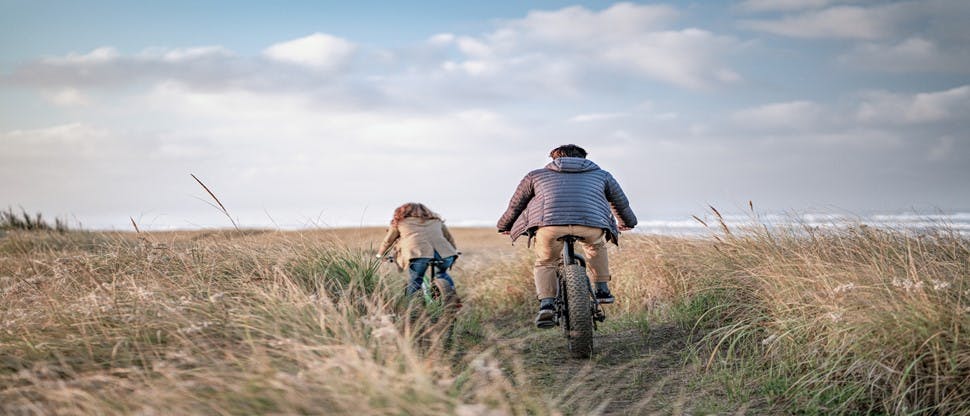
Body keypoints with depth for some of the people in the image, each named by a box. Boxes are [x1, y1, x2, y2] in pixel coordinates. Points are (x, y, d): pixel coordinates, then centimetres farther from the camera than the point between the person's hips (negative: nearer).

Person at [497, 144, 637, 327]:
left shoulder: (536, 175, 33)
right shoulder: (601, 175, 35)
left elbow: (515, 205, 39)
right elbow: (621, 203, 46)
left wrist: (505, 227, 56)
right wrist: (628, 223, 65)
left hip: (550, 223, -1)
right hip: (592, 224, 1)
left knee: (545, 263, 24)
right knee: (596, 246, 35)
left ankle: (546, 305, 3)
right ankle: (602, 290, 31)